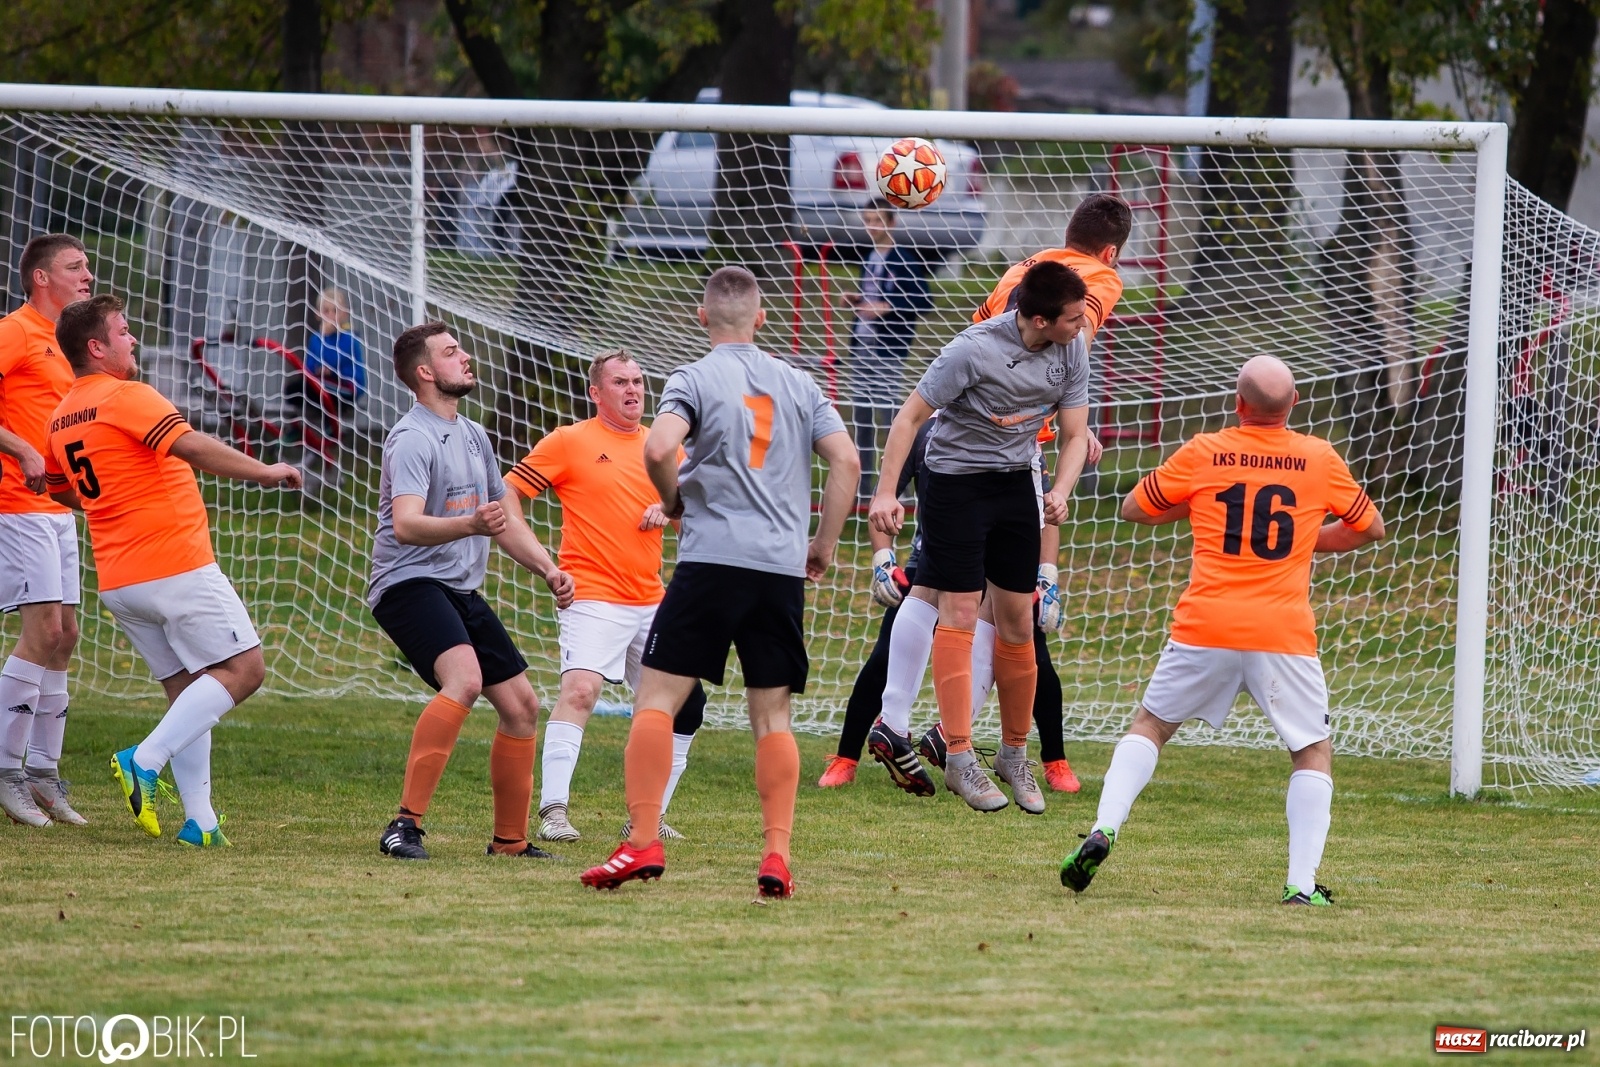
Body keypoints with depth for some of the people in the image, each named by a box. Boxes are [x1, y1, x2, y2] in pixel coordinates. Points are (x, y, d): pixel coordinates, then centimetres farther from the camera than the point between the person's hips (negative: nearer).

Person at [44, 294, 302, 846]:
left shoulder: (62, 416, 14)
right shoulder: (127, 397, -12)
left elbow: (60, 489, 29)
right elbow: (193, 446, -25)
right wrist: (263, 471, -18)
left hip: (117, 578, 9)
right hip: (176, 565, -9)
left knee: (187, 690, 12)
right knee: (242, 669, -4)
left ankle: (200, 821, 3)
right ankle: (144, 761, -16)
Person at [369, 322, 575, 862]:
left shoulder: (474, 435, 17)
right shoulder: (413, 439, -13)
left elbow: (504, 521, 28)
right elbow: (405, 526, -28)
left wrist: (548, 568, 15)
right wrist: (470, 524, -44)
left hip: (462, 592, 9)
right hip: (409, 582, -9)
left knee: (522, 704, 8)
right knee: (464, 678, -32)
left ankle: (510, 840, 21)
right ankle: (405, 825, -34)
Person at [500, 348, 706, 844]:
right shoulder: (570, 441, -1)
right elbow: (509, 491, -1)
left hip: (651, 604, 6)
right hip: (592, 597, -6)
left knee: (686, 702, 5)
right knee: (579, 689, -25)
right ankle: (553, 810, -26)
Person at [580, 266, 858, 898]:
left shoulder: (694, 379, 1)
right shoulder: (798, 385, 13)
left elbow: (659, 448, -17)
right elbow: (846, 461, 7)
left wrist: (673, 499, 3)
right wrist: (824, 545, 15)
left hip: (711, 561, -4)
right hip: (783, 568, 4)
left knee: (656, 698, -1)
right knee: (772, 717, 8)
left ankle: (643, 843, -11)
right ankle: (777, 854, -2)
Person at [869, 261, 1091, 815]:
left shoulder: (1071, 350, -6)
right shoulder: (974, 350, -23)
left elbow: (1075, 435, 4)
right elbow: (910, 416, -15)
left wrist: (1060, 492, -15)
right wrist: (885, 494, -20)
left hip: (1015, 483, 5)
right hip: (956, 478, -5)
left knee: (1018, 620, 5)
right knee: (959, 613, -10)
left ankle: (1014, 754, 17)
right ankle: (959, 758, -9)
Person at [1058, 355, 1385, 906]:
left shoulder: (1202, 454, 3)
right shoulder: (1320, 461, 4)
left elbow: (1133, 508, 15)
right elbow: (1372, 527, 18)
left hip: (1205, 628, 1)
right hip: (1283, 633, 0)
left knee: (1150, 725, 20)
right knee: (1314, 753, 13)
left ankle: (1103, 831, 1)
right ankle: (1302, 883, -1)